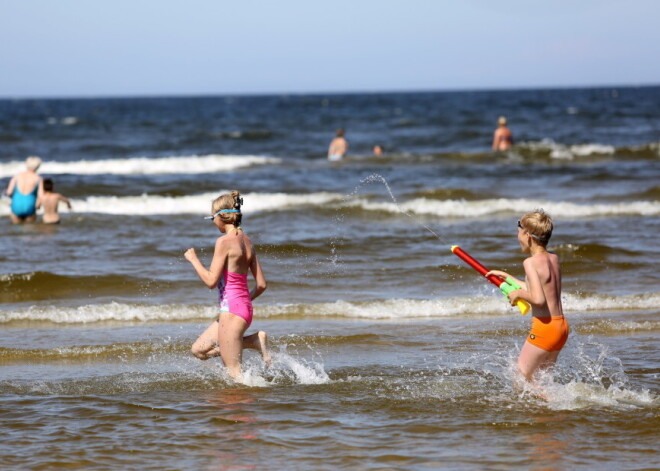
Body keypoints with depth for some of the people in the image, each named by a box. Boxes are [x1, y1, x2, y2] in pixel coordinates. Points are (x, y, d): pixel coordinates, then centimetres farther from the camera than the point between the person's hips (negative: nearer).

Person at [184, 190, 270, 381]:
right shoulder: (246, 240, 10)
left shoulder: (225, 241, -14)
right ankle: (255, 340, 9)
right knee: (199, 350, 18)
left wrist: (193, 259, -3)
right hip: (245, 308, 9)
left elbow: (211, 281, -16)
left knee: (234, 372, -2)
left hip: (231, 311, -9)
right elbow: (261, 285, 11)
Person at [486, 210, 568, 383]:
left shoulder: (531, 262, -15)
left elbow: (538, 299, -27)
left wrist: (518, 294, -8)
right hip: (562, 326, 8)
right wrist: (507, 277, 30)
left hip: (544, 328, -8)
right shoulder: (554, 259, 10)